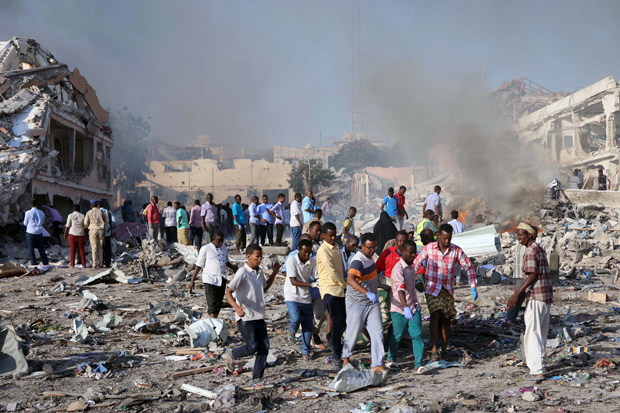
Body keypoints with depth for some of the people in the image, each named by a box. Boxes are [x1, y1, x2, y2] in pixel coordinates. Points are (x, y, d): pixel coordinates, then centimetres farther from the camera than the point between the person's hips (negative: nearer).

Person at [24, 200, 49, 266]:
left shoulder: (28, 213, -8)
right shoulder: (41, 212, 4)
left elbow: (25, 223, 2)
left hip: (30, 233, -3)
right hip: (39, 233, 3)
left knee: (31, 250, 3)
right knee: (42, 250, 11)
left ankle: (34, 265, 0)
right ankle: (46, 264, 11)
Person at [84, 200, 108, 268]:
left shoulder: (89, 213, -1)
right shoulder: (101, 212, 4)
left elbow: (85, 224, 3)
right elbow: (106, 221, 15)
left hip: (92, 231, -2)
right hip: (101, 231, 2)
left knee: (94, 248, -2)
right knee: (100, 248, 8)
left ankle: (95, 264, -7)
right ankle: (100, 264, 4)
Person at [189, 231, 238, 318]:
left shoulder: (223, 248, 11)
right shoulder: (205, 249, -6)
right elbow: (199, 266, -3)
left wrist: (234, 268, 8)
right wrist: (192, 280, -5)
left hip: (222, 280, 6)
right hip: (210, 280, -6)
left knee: (219, 303, 12)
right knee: (212, 304, -12)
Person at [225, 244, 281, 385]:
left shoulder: (260, 272, 12)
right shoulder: (242, 273, -13)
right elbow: (228, 292, -18)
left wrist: (274, 273, 19)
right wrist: (236, 307, -35)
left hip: (259, 317, 7)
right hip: (245, 318, -7)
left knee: (264, 347, 2)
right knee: (252, 346, -9)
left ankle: (257, 378, 11)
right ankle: (232, 354, 20)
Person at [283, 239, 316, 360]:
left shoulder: (312, 262, 0)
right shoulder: (291, 260, -14)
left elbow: (317, 278, 7)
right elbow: (293, 281, -18)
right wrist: (311, 284, -28)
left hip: (306, 297, 4)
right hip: (292, 296, -4)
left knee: (308, 325, 2)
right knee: (296, 319, -24)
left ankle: (305, 352, 17)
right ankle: (292, 330, 12)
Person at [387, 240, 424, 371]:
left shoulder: (411, 266, 7)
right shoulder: (398, 269, -20)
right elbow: (400, 290, -34)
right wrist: (406, 308, -46)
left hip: (413, 306, 6)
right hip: (399, 309, -6)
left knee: (417, 335, -4)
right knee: (397, 335, 10)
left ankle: (418, 365, -4)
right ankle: (391, 359, 32)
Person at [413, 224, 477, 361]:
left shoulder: (456, 251, -6)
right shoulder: (428, 248, -6)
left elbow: (469, 268, 1)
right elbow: (416, 263, 5)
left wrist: (473, 288, -5)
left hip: (448, 289, 2)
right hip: (432, 288, -2)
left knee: (446, 319, 4)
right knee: (435, 315, -19)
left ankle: (444, 351, 17)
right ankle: (434, 350, -23)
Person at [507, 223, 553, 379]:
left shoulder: (530, 251, -12)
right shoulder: (541, 250, 17)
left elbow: (532, 276, -19)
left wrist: (516, 294, -22)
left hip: (536, 297, -10)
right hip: (547, 296, 10)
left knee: (532, 334, -10)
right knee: (542, 333, 19)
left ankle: (537, 370, -15)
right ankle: (539, 363, 32)